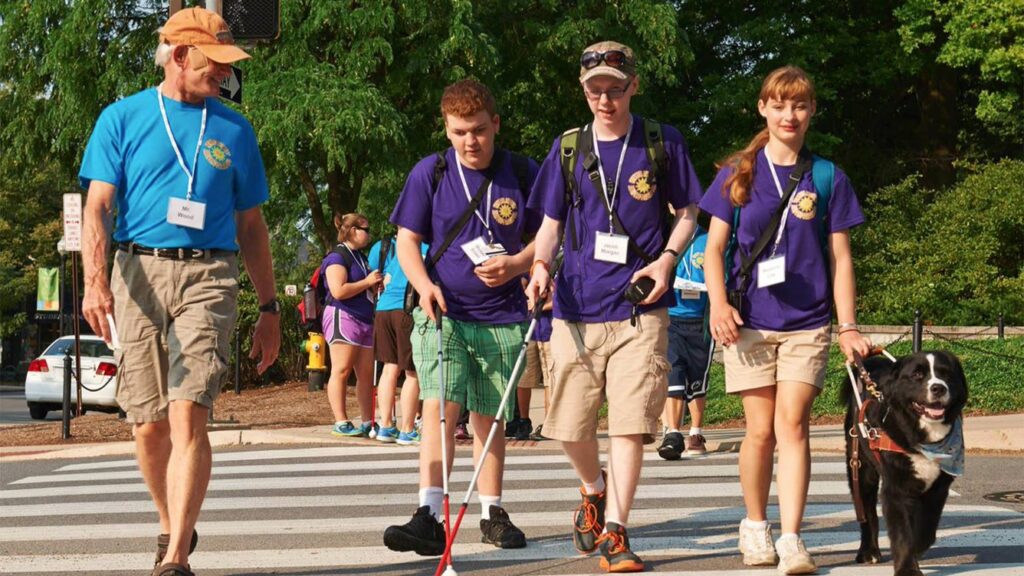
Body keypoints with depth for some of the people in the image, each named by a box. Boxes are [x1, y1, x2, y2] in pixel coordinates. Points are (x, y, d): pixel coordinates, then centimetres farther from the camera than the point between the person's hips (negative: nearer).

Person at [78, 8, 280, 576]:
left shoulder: (234, 129, 14)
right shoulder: (123, 118, 8)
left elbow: (251, 225, 19)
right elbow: (97, 207, 0)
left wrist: (269, 309, 16)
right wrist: (95, 279, -17)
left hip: (208, 278, 0)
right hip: (138, 273, 0)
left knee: (187, 416, -15)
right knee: (149, 424, 4)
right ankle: (171, 526, 28)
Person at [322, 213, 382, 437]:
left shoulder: (361, 258, 22)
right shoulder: (338, 257, -6)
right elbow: (339, 291, -19)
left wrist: (378, 285, 14)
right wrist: (367, 282, -11)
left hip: (365, 319, 9)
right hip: (343, 317, -9)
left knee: (366, 373, 5)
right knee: (341, 370, -10)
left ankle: (367, 422, 7)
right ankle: (341, 423, -12)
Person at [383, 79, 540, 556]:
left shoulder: (522, 173, 2)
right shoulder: (430, 172, 1)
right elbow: (407, 240, 5)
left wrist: (516, 264, -12)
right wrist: (424, 284, -13)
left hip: (501, 319, 1)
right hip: (443, 312, -1)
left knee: (488, 418, 9)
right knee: (439, 407, -16)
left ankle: (492, 513, 22)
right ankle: (429, 518, -21)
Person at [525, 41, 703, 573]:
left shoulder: (663, 143, 3)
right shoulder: (567, 149, 8)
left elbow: (687, 211, 11)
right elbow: (551, 222, 12)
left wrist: (667, 258, -7)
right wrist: (540, 265, -8)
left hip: (640, 308, -2)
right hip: (576, 306, 2)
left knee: (630, 422, -7)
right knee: (570, 424, 6)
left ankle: (615, 533, 0)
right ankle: (594, 490, 36)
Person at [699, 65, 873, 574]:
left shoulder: (827, 179, 5)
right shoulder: (738, 173, 5)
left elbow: (839, 257, 6)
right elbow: (714, 247, 5)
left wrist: (848, 327, 1)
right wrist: (719, 303, -11)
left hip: (808, 322, 0)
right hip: (750, 321, 0)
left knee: (792, 424, -11)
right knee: (761, 431, 2)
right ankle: (754, 524, 22)